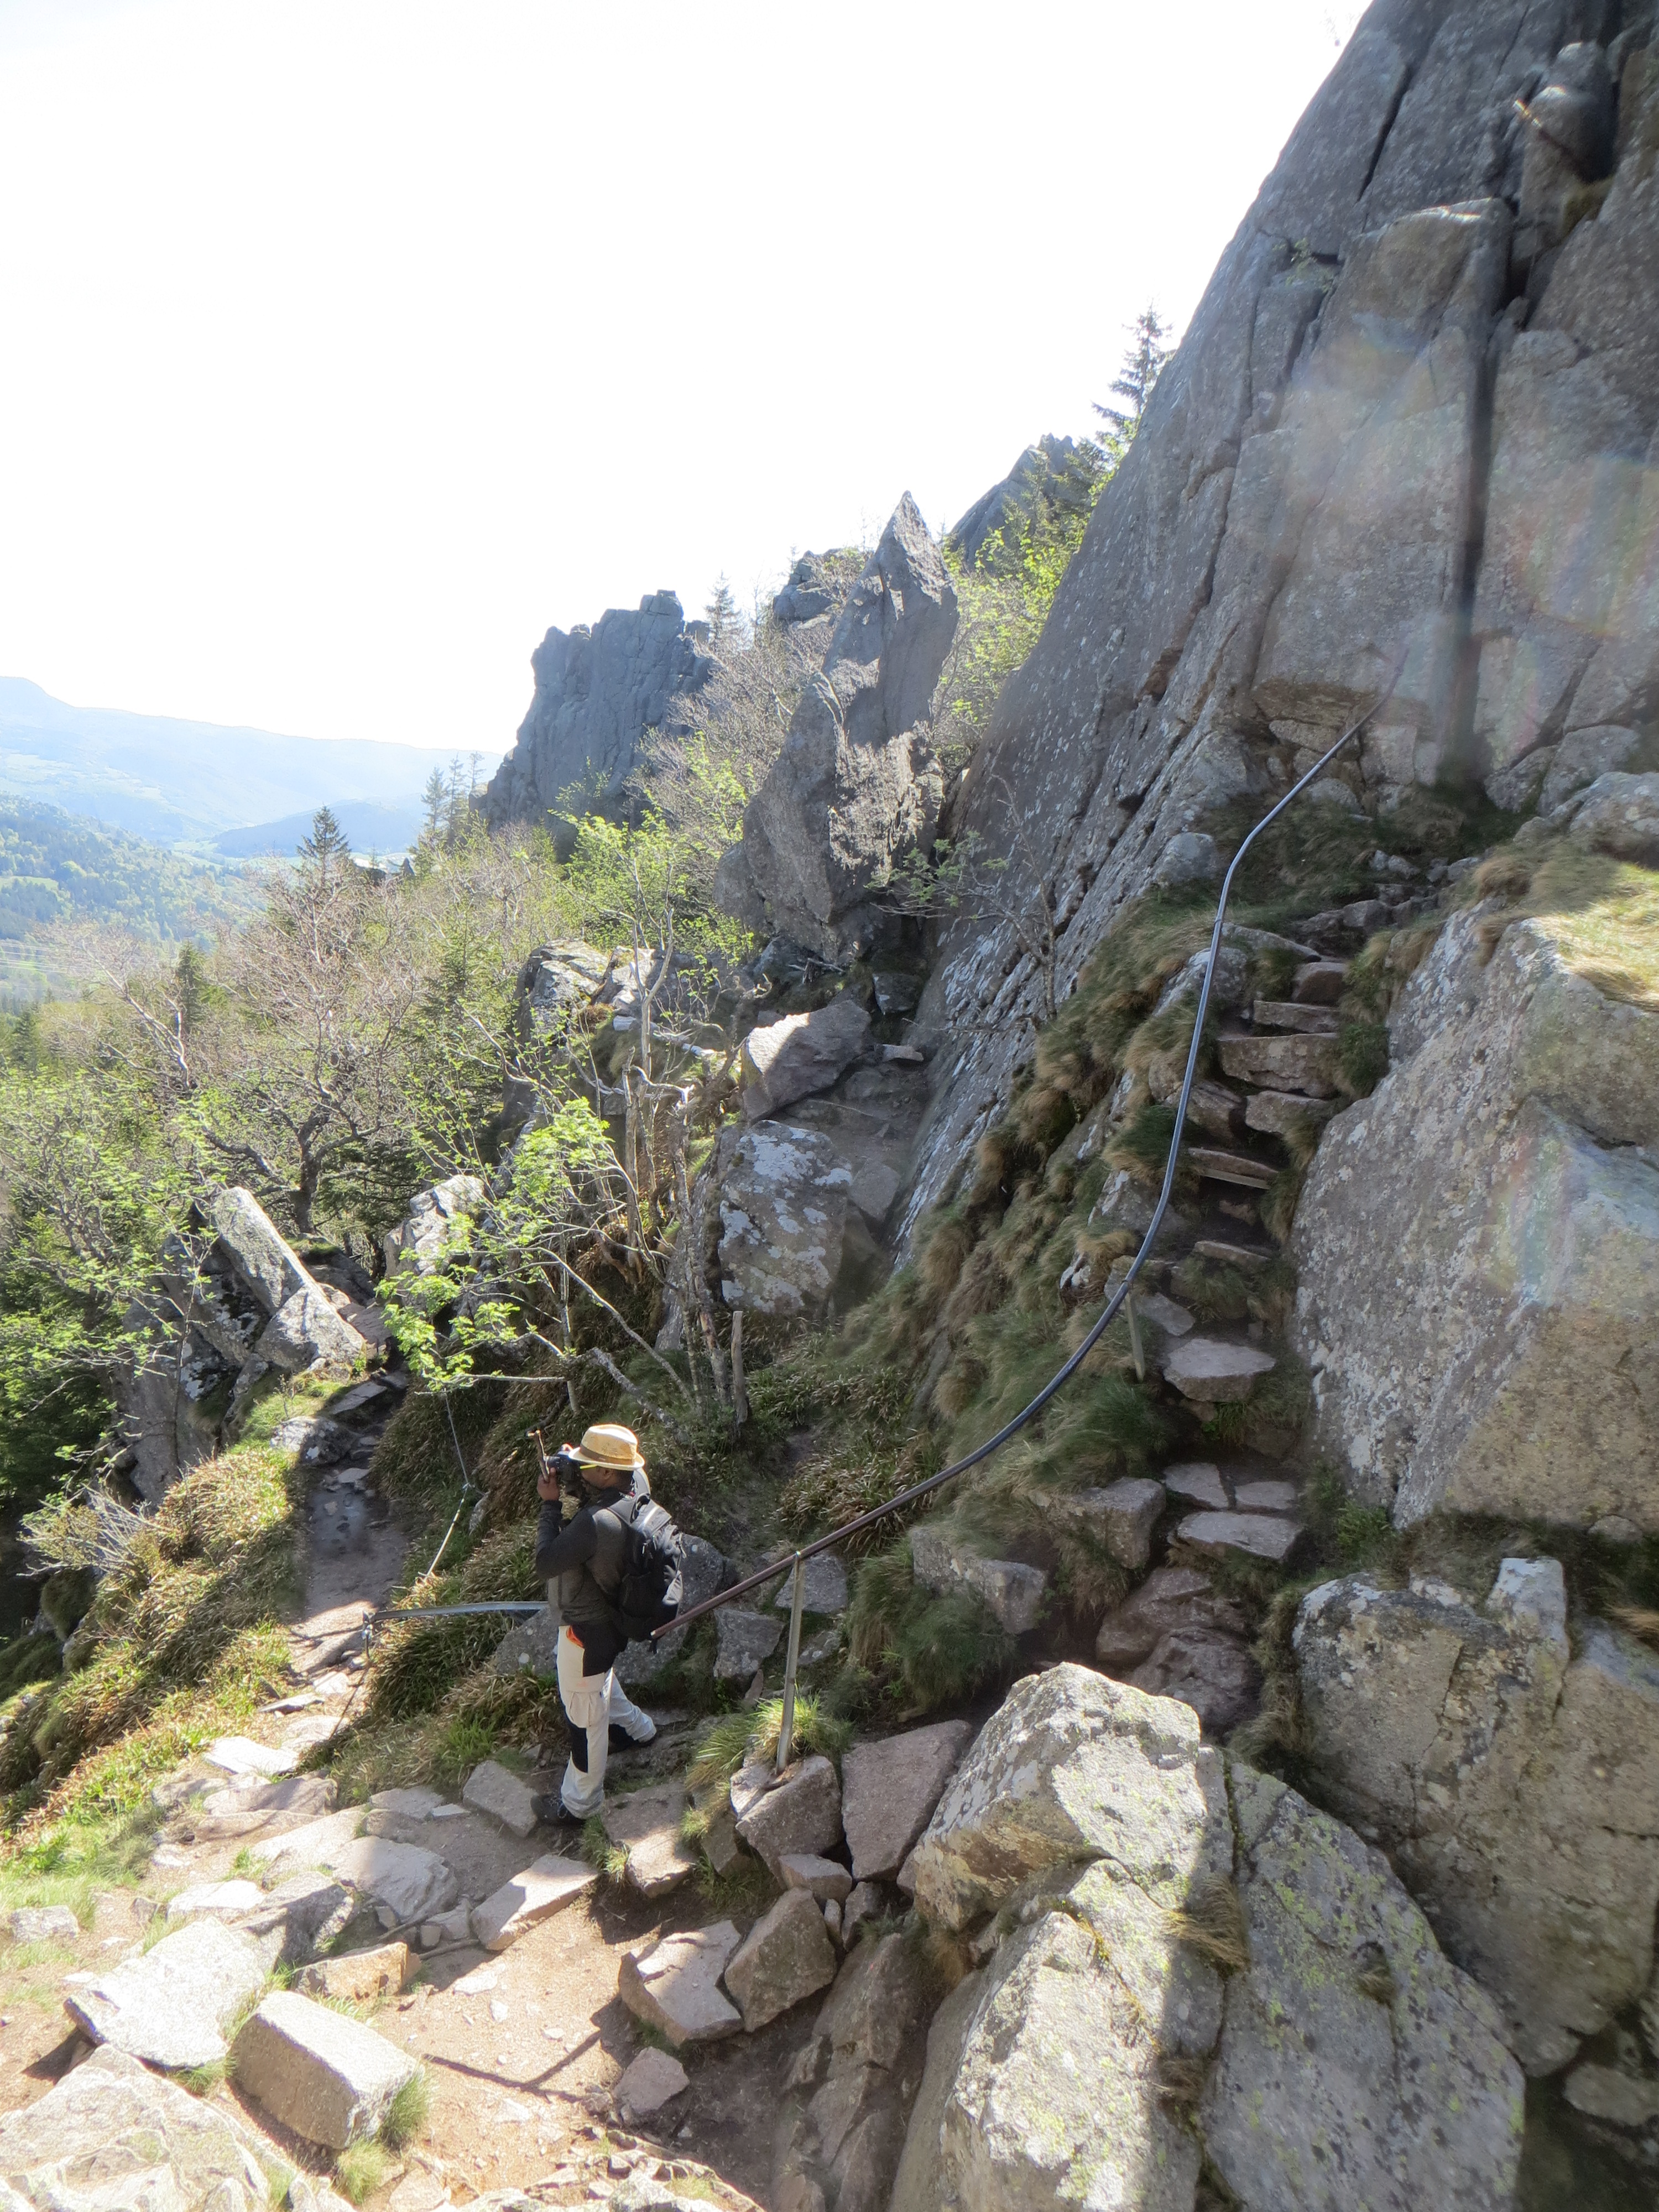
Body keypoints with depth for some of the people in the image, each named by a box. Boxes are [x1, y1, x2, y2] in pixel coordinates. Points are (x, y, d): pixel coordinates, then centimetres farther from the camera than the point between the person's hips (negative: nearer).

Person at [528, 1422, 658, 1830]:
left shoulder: (595, 1523, -41)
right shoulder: (637, 1486, -16)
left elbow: (545, 1564, -28)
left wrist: (551, 1503, -22)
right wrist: (572, 1486, -13)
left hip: (588, 1627, -8)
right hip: (615, 1615, 9)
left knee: (585, 1716, 13)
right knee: (596, 1679, 36)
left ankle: (579, 1804, 35)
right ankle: (637, 1727, 58)